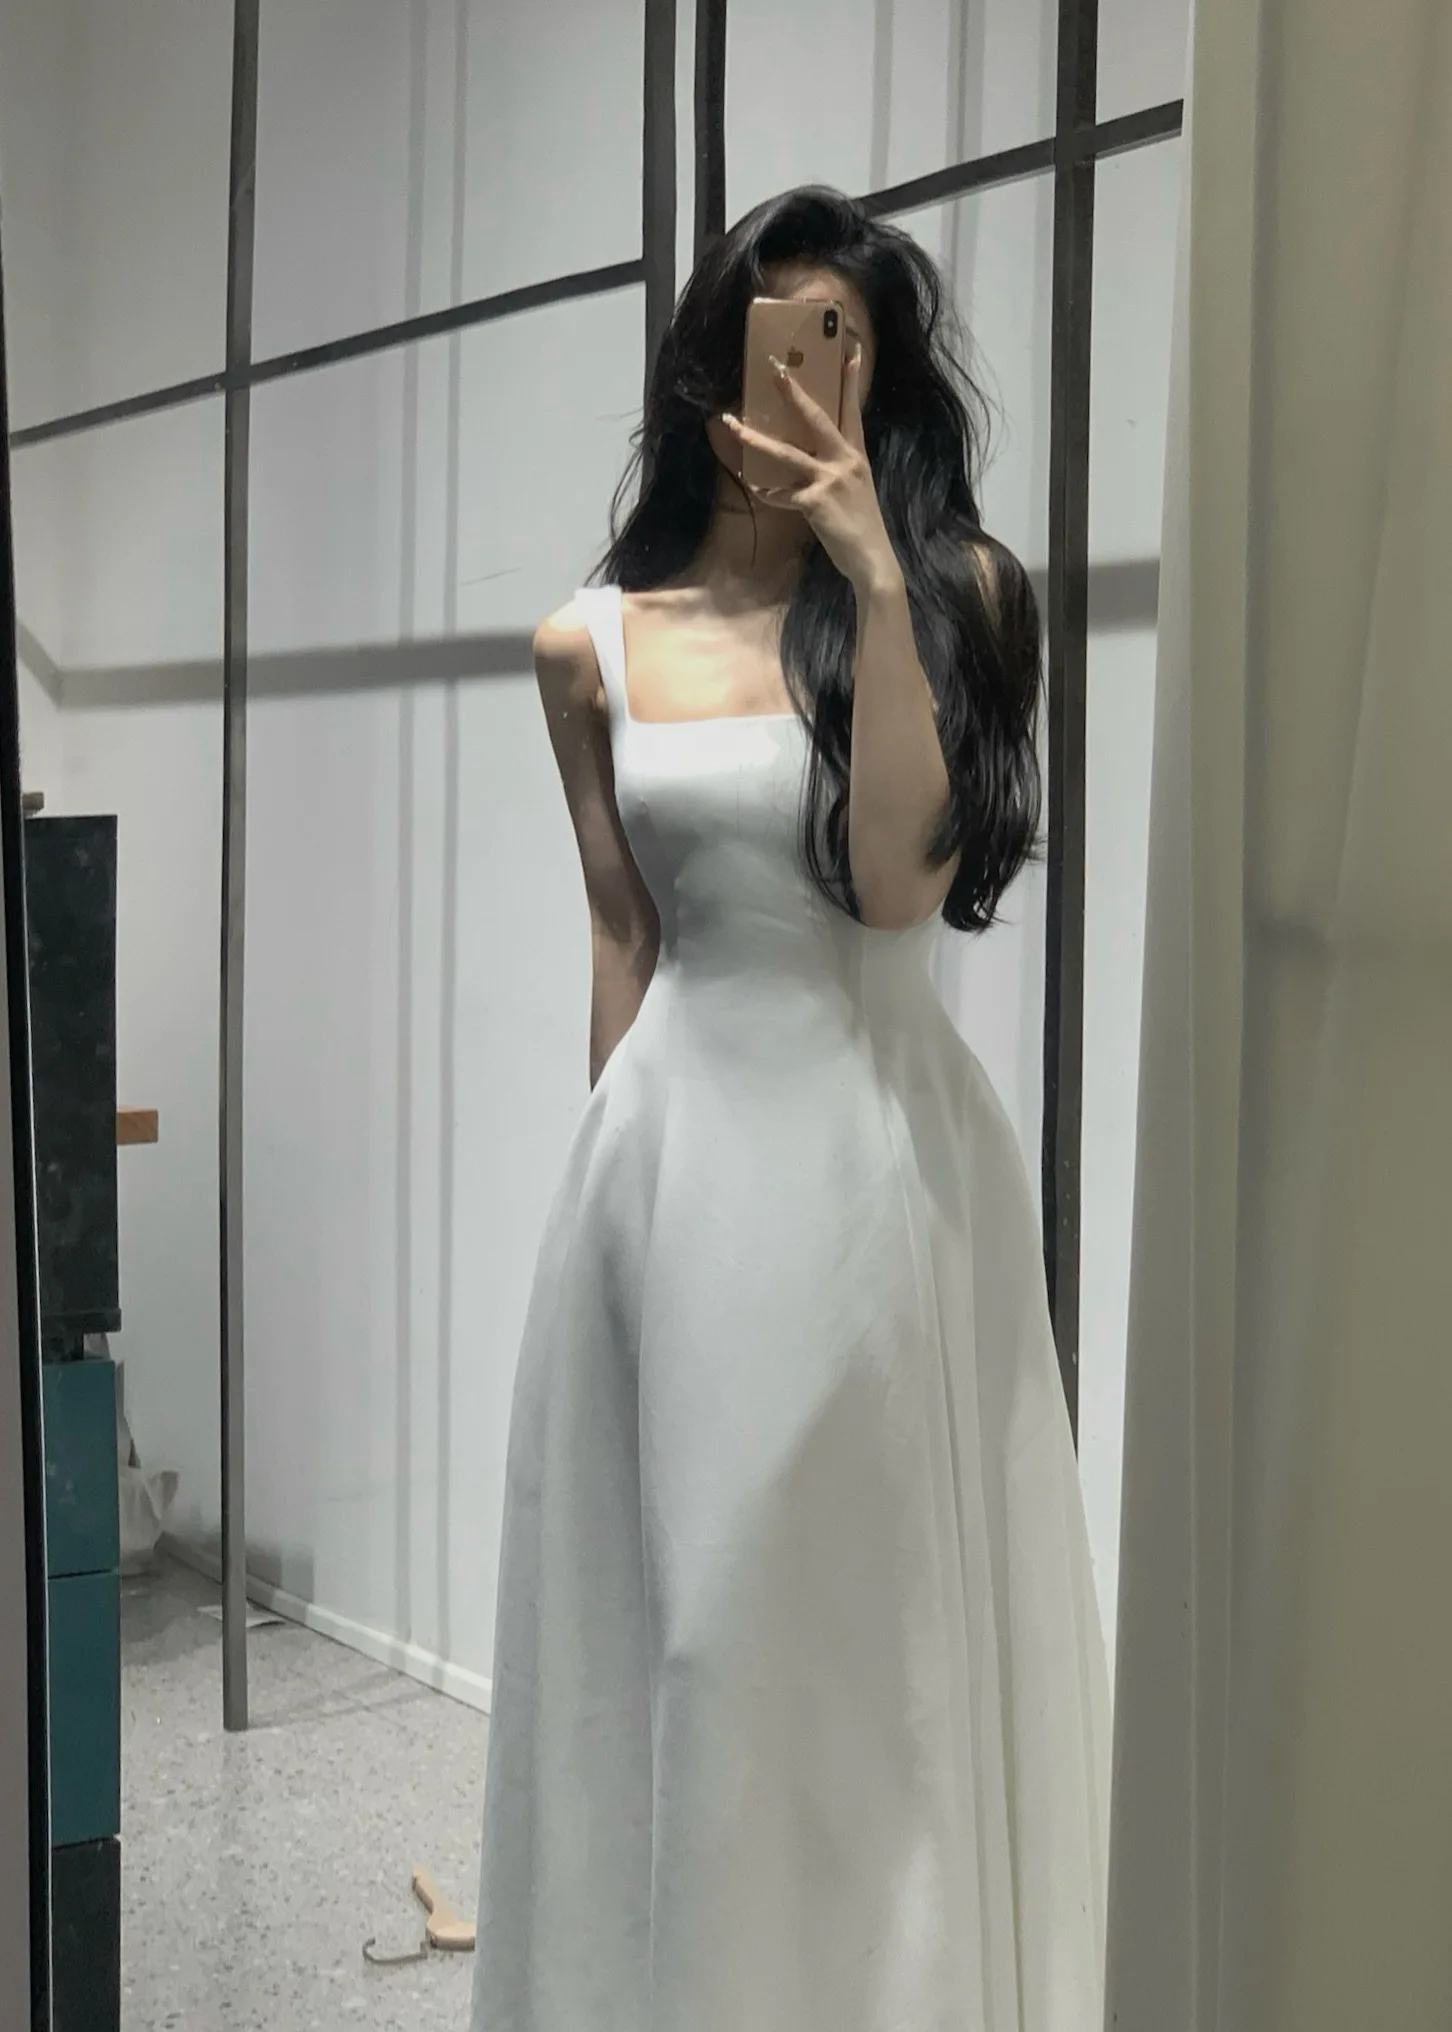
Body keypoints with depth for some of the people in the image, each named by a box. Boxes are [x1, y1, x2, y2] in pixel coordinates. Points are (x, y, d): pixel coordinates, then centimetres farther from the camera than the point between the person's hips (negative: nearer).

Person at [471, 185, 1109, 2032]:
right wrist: (621, 1168, 11)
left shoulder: (950, 591, 1)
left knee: (869, 1612, 5)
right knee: (680, 1607, 9)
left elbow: (897, 880, -12)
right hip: (676, 1135, 2)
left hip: (876, 1142, -2)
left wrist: (878, 582, -16)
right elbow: (622, 939, 10)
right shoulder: (593, 646, 6)